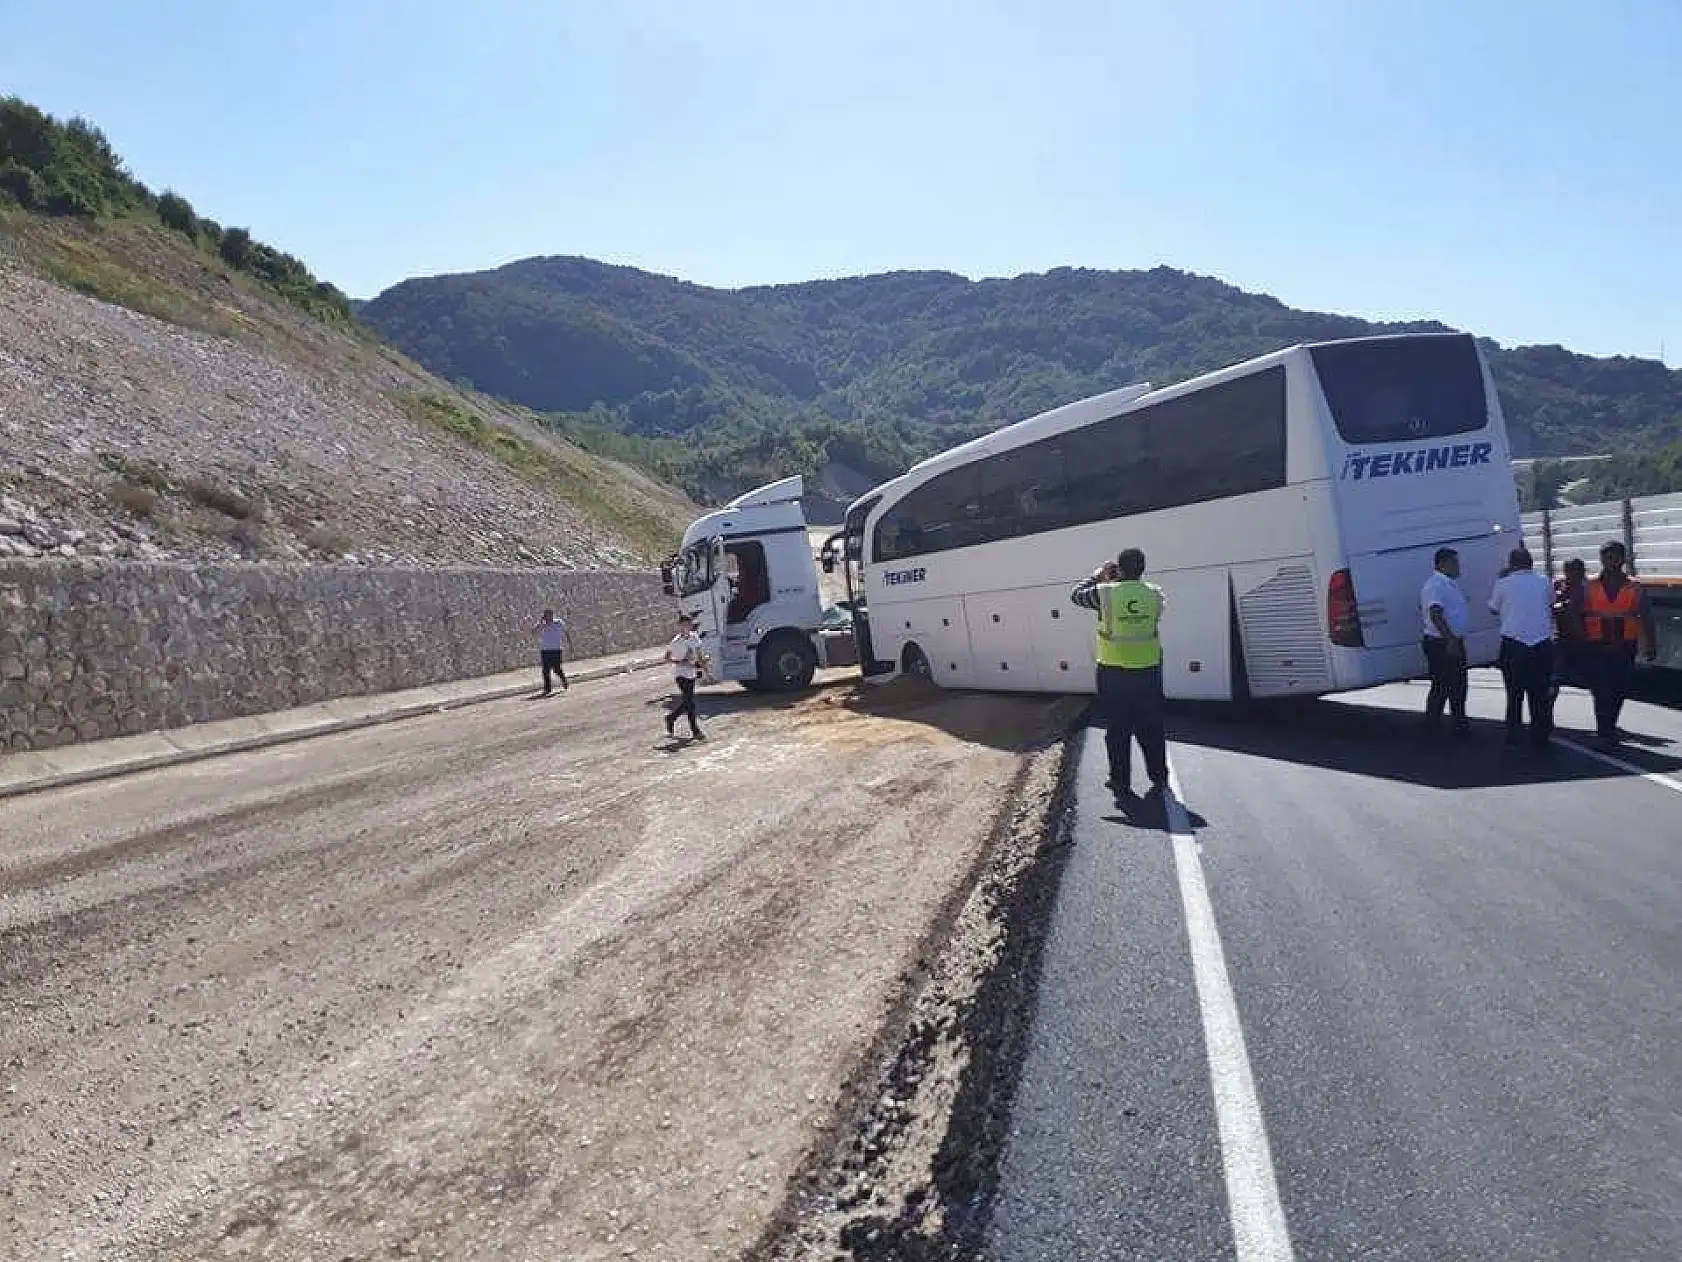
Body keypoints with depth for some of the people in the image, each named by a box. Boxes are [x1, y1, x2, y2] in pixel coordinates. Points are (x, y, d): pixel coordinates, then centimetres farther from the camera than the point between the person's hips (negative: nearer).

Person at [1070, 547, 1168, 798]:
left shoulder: (1105, 593, -12)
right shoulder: (1155, 593, -4)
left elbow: (1076, 594, 6)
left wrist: (1097, 576, 19)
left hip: (1114, 673, -2)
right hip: (1148, 672, 2)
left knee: (1117, 730, 8)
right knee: (1151, 729, 15)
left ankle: (1121, 782, 14)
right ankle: (1159, 778, 23)